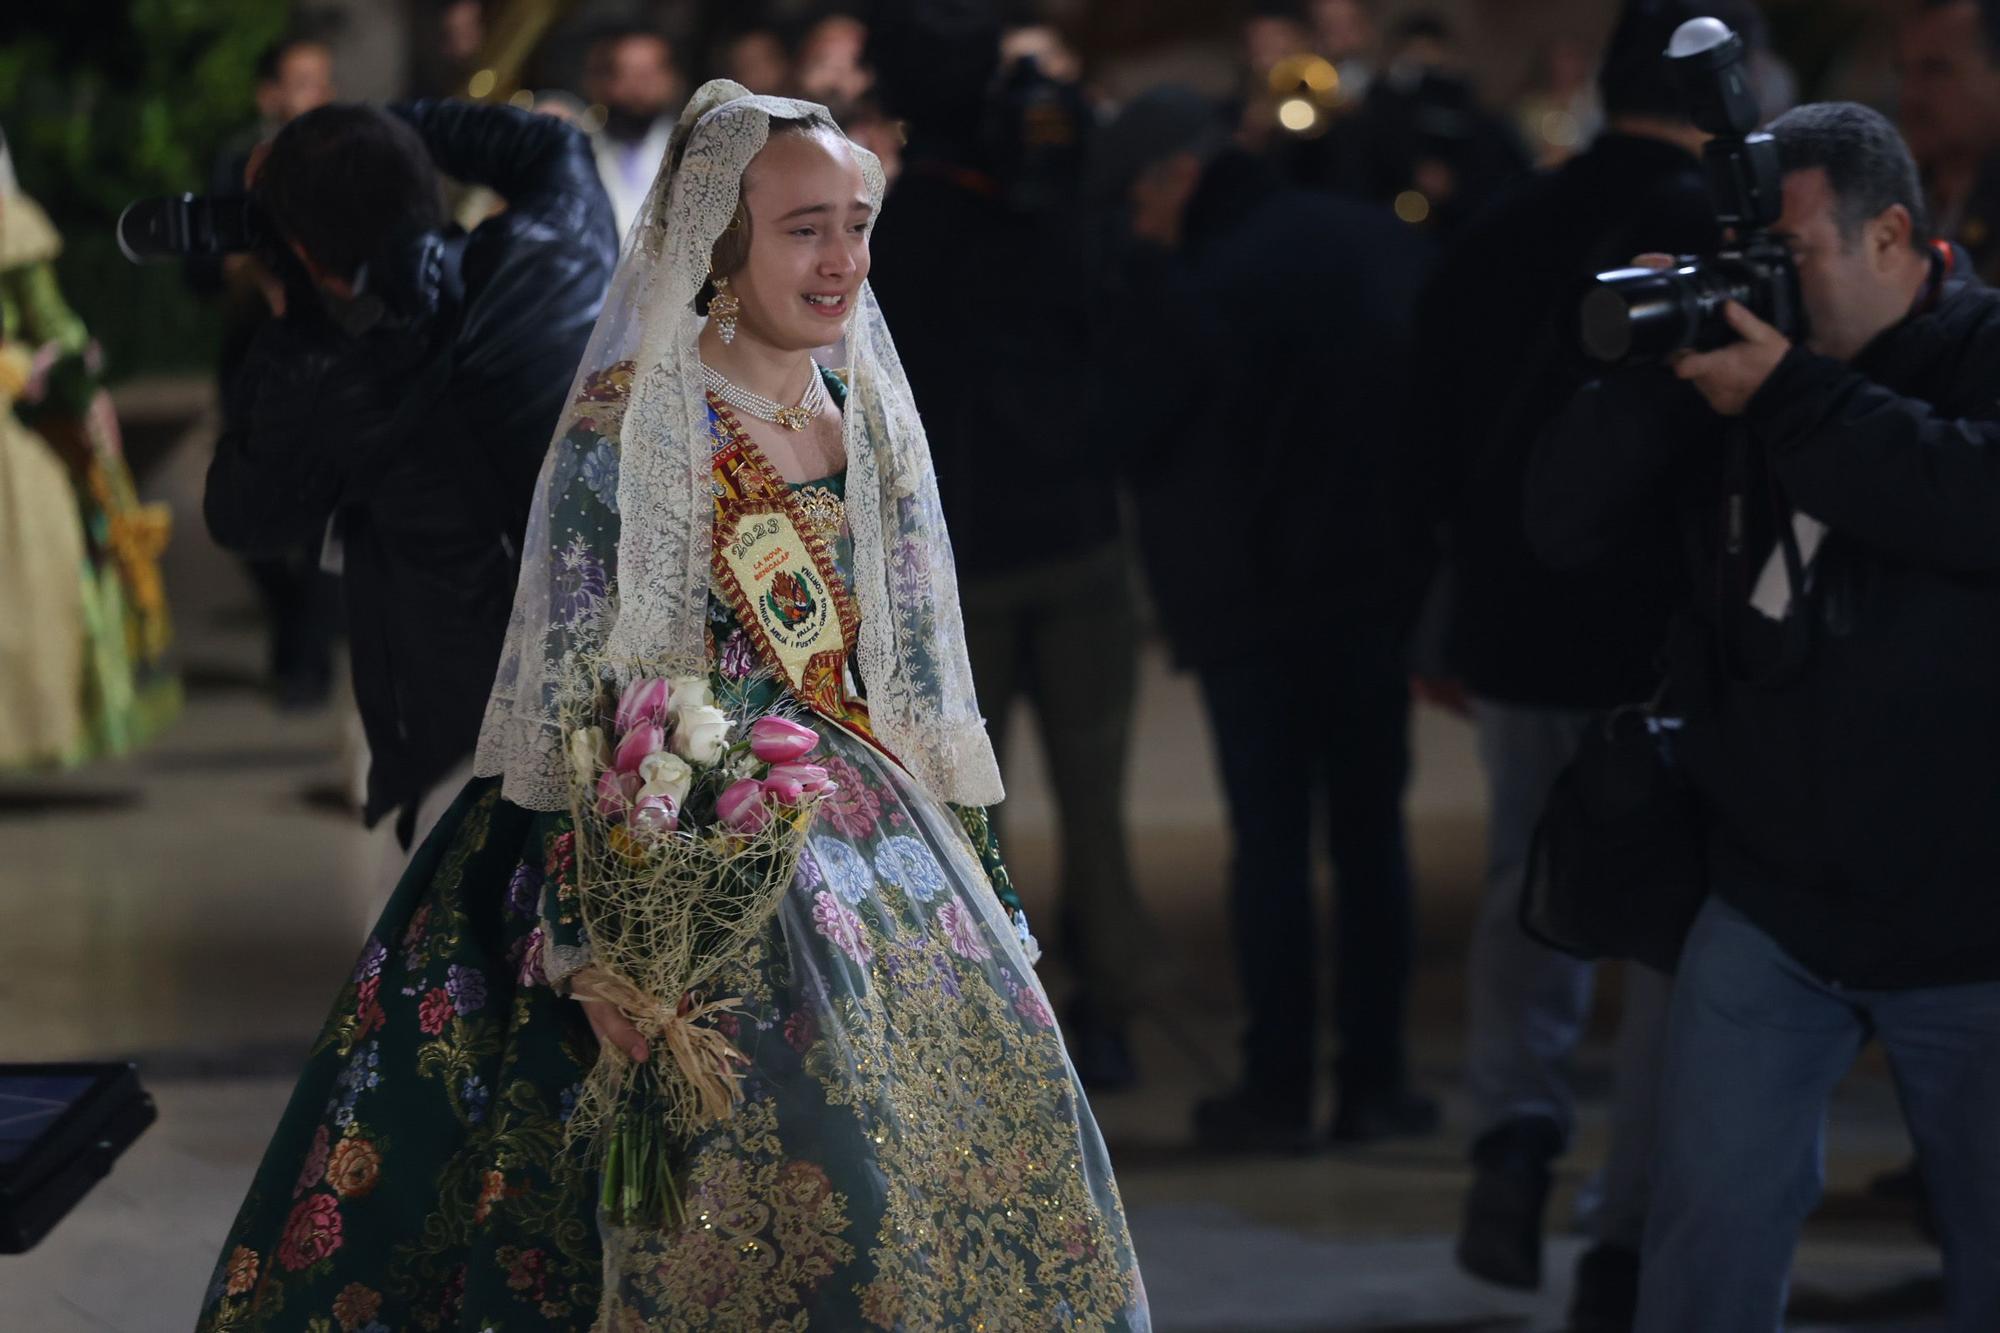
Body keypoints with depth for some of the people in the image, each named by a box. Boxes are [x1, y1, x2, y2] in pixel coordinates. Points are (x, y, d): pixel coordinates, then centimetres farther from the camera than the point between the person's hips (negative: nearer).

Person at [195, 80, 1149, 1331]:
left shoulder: (869, 427, 10)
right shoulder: (630, 427, -9)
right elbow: (576, 705, -13)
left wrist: (968, 879, 12)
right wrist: (600, 941, -20)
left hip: (877, 842, 7)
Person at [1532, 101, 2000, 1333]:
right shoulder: (1739, 356, 5)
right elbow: (1564, 523, 0)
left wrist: (1788, 401, -27)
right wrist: (1656, 376, -14)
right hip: (1770, 900, 4)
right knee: (1714, 1225, 0)